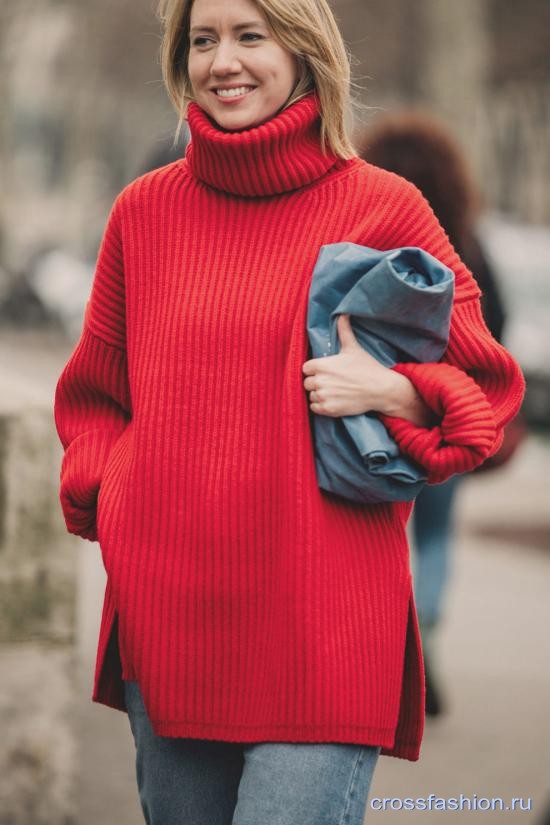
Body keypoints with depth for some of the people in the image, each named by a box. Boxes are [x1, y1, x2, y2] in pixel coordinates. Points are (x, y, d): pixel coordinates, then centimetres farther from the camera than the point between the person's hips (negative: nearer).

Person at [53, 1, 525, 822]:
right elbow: (92, 394, 21)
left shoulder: (383, 207, 1)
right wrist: (108, 495, 3)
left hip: (322, 630, -3)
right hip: (166, 620, 4)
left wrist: (393, 392, -13)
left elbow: (484, 386, 7)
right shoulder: (144, 210, 9)